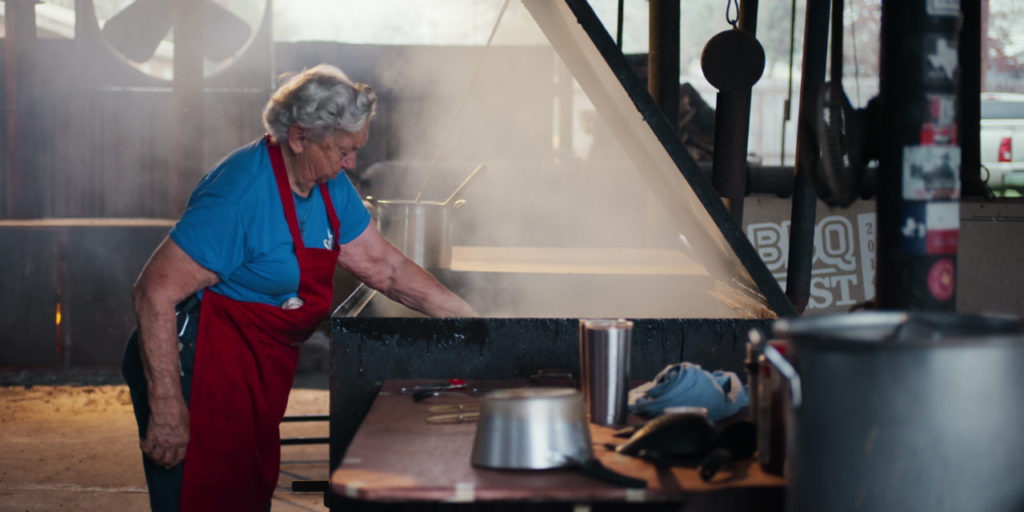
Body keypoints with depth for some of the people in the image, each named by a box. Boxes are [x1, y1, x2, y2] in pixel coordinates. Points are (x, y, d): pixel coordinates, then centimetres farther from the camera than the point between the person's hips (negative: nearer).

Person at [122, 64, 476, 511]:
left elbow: (384, 266, 14)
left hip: (257, 378, 9)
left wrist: (466, 317, 7)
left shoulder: (330, 185, 4)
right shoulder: (242, 192, -24)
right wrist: (167, 410, -26)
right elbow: (154, 293, -25)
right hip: (201, 371, -9)